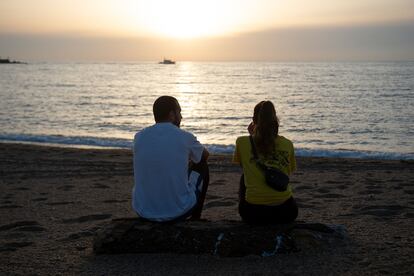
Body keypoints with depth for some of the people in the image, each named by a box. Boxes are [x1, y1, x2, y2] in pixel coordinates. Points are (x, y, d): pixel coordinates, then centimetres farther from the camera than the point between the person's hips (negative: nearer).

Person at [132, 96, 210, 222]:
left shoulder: (139, 137, 0)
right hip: (178, 211, -3)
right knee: (202, 167, 23)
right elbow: (205, 155, 16)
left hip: (143, 212, 3)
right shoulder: (185, 137, -8)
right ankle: (195, 219, 34)